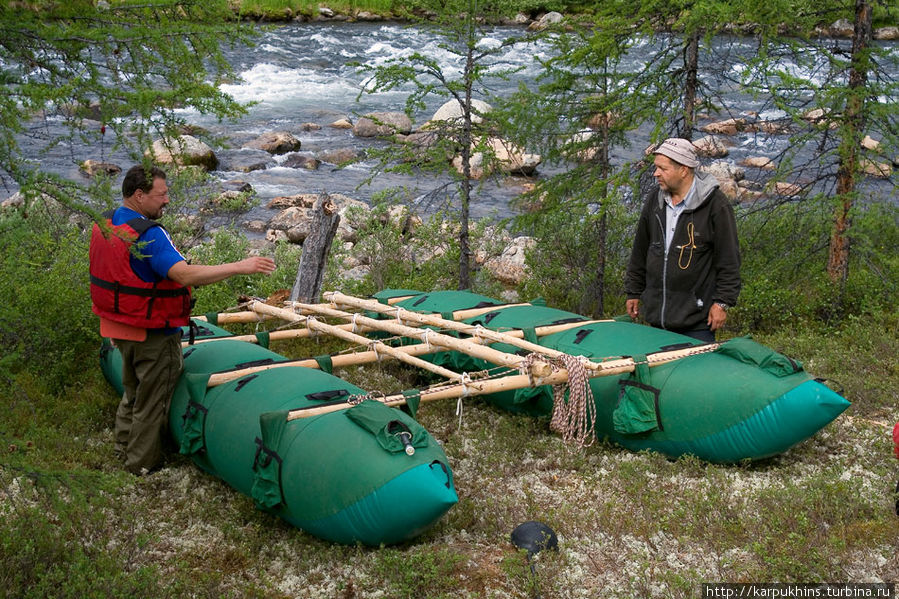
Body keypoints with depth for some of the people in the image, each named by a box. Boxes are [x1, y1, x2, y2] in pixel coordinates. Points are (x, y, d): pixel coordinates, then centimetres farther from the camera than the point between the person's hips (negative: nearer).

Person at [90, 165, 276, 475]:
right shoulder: (148, 234, -27)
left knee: (133, 389, 27)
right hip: (152, 333, -9)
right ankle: (142, 465, 19)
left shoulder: (103, 225, 3)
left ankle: (124, 445, 42)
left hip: (119, 327, 9)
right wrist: (240, 267, -36)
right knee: (152, 399, 7)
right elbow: (186, 275, -37)